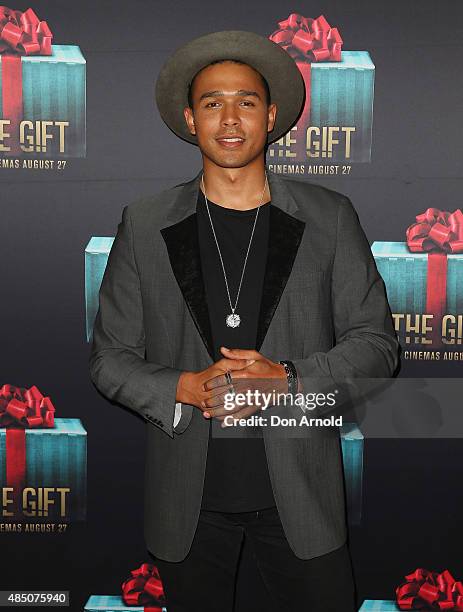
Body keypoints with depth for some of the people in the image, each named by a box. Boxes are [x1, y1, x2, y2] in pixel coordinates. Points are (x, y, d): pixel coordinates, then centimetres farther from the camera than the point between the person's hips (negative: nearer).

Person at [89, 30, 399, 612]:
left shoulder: (329, 218, -1)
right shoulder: (143, 226, 0)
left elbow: (376, 343, 0)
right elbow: (109, 358, 2)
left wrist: (288, 379, -17)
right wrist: (185, 388, -17)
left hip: (300, 488, 0)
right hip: (187, 495, 1)